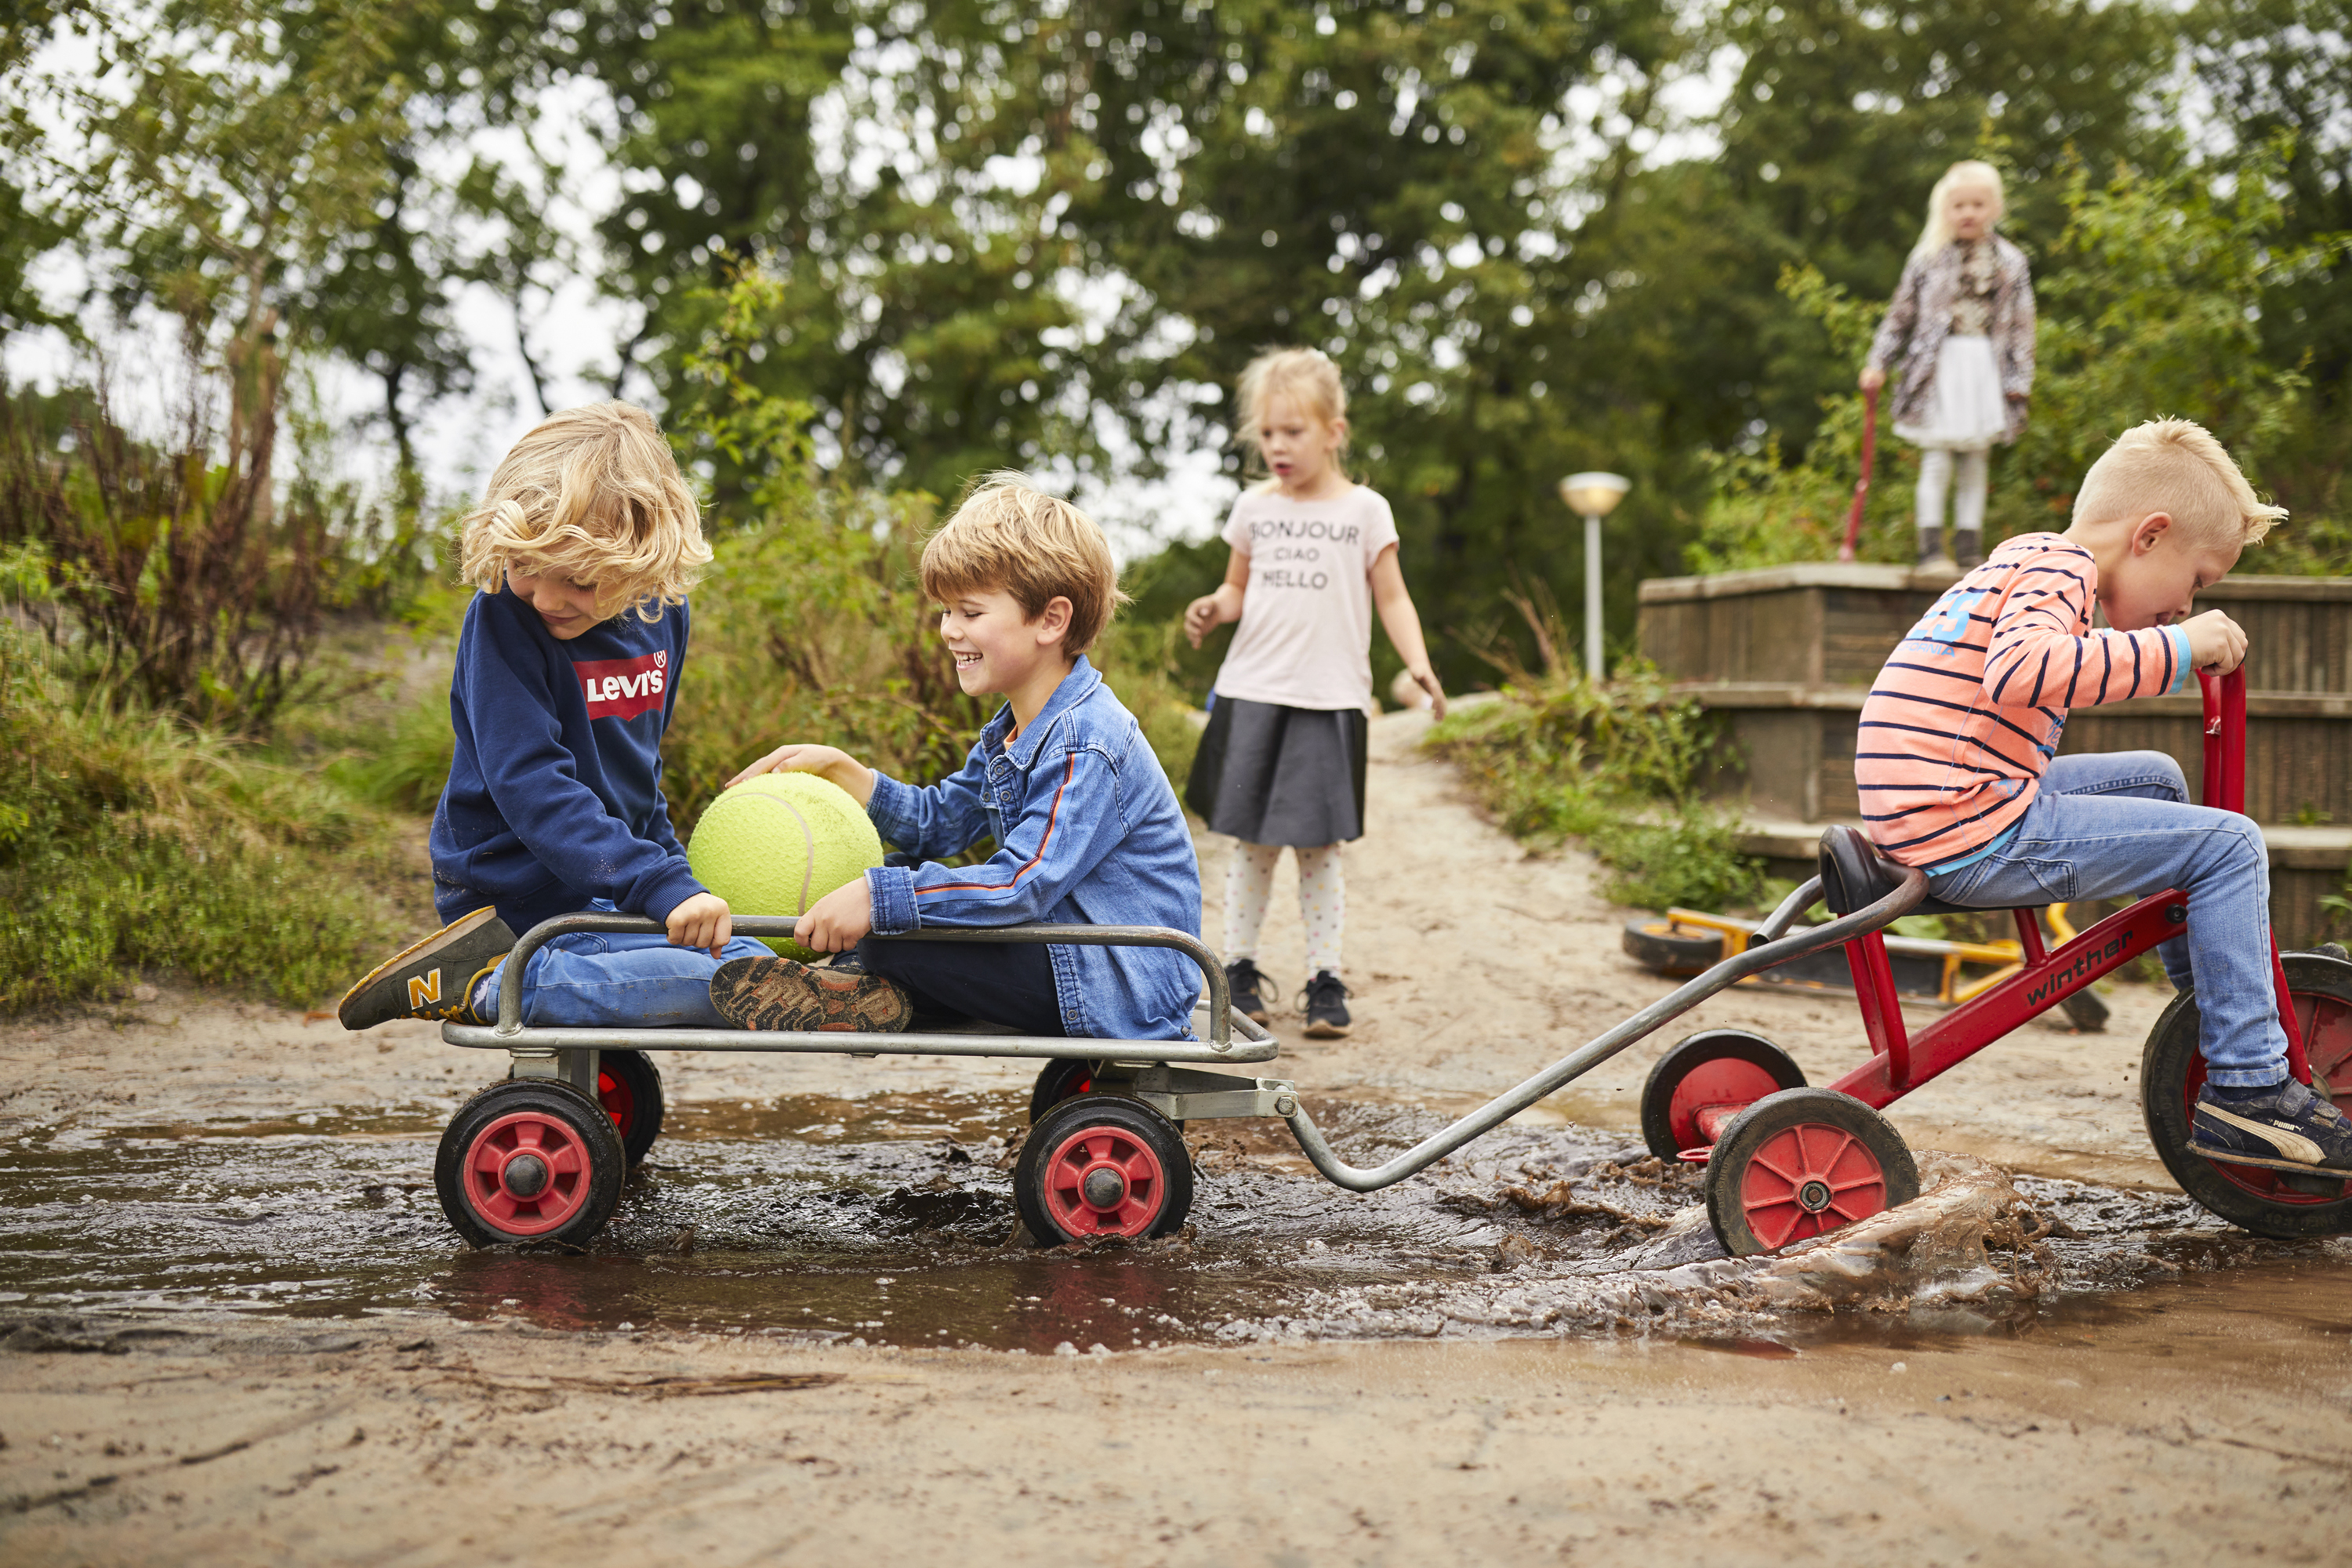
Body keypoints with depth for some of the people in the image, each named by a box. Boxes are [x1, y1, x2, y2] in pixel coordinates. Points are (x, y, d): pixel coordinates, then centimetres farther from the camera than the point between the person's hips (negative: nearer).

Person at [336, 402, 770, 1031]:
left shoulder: (661, 614, 4)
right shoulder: (502, 615, -17)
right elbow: (527, 781, -25)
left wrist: (675, 876, 20)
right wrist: (660, 886, -34)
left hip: (607, 892, 8)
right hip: (527, 902, -8)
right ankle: (485, 984, -16)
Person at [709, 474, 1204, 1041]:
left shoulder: (1087, 746, -22)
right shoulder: (1009, 733, 10)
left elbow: (1023, 883, -30)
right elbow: (937, 822, 18)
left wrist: (877, 897, -34)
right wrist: (840, 770, 5)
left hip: (1124, 994, -10)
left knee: (892, 926, -23)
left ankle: (858, 977, 2)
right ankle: (866, 986, -5)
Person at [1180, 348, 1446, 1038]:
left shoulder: (1364, 509, 3)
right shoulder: (1254, 507, 9)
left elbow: (1391, 598, 4)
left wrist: (1418, 665, -10)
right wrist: (1214, 607, -6)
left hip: (1330, 701, -2)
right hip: (1251, 694, 2)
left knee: (1320, 846, 0)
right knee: (1250, 842, 4)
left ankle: (1325, 982, 9)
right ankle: (1239, 970, 15)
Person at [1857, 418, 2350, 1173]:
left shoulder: (2022, 560, 22)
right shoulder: (2059, 564, -10)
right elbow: (2021, 669, -31)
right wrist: (2178, 648, -25)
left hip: (1924, 821, 11)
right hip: (1973, 837, -11)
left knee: (2156, 777, 26)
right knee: (2228, 845, -8)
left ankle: (2215, 1003, 35)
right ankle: (2247, 1089, -4)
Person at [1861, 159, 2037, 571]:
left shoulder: (2010, 262, 7)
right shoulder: (1928, 258, 2)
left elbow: (2021, 324, 7)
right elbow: (1901, 314, 7)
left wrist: (2019, 379, 1)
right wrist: (1878, 363, 2)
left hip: (1985, 368, 2)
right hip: (1938, 368, -2)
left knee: (1976, 463, 6)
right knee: (1937, 461, -7)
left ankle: (1970, 548, 11)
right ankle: (1931, 546, -3)